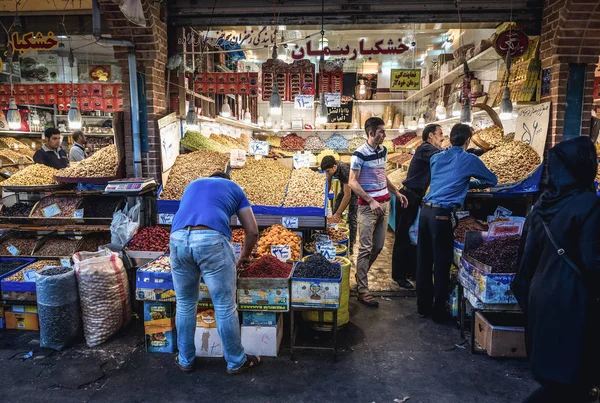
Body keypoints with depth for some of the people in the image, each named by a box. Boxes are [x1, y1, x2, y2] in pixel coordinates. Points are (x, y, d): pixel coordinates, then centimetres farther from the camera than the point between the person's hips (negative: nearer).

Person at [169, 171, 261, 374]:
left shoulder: (192, 185, 36)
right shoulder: (234, 188, 27)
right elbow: (252, 230, 23)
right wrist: (244, 256, 39)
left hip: (178, 239, 4)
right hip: (212, 240, -3)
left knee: (185, 305, 20)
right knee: (225, 307, 9)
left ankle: (185, 360, 35)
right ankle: (236, 362, 25)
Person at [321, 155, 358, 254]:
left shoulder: (345, 171, -38)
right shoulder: (331, 166, -17)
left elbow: (347, 195, -36)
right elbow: (328, 182, 2)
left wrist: (338, 213, -32)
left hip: (355, 190, -7)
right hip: (345, 188, 8)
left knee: (352, 218, -12)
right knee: (335, 212, 4)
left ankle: (350, 247, -6)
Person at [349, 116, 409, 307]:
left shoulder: (383, 151, 10)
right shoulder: (360, 154, -14)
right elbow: (352, 183, -15)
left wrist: (397, 193, 15)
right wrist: (371, 201, -20)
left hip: (383, 204, 8)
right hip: (368, 206, -8)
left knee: (378, 246, 13)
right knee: (366, 248, -4)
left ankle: (360, 276, 30)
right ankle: (362, 291, 4)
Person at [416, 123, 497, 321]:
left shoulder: (436, 158, 16)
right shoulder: (470, 160, 2)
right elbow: (493, 180, 16)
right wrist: (470, 183, 30)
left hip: (426, 210, 6)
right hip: (442, 214, -6)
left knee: (424, 260, 11)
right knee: (441, 263, 3)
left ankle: (423, 305, 23)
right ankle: (439, 311, 14)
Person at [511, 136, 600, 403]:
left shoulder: (543, 203, 3)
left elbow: (528, 253, 8)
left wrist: (526, 292, 17)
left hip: (541, 292, 7)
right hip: (570, 298, -7)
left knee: (550, 367, 22)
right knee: (571, 376, 5)